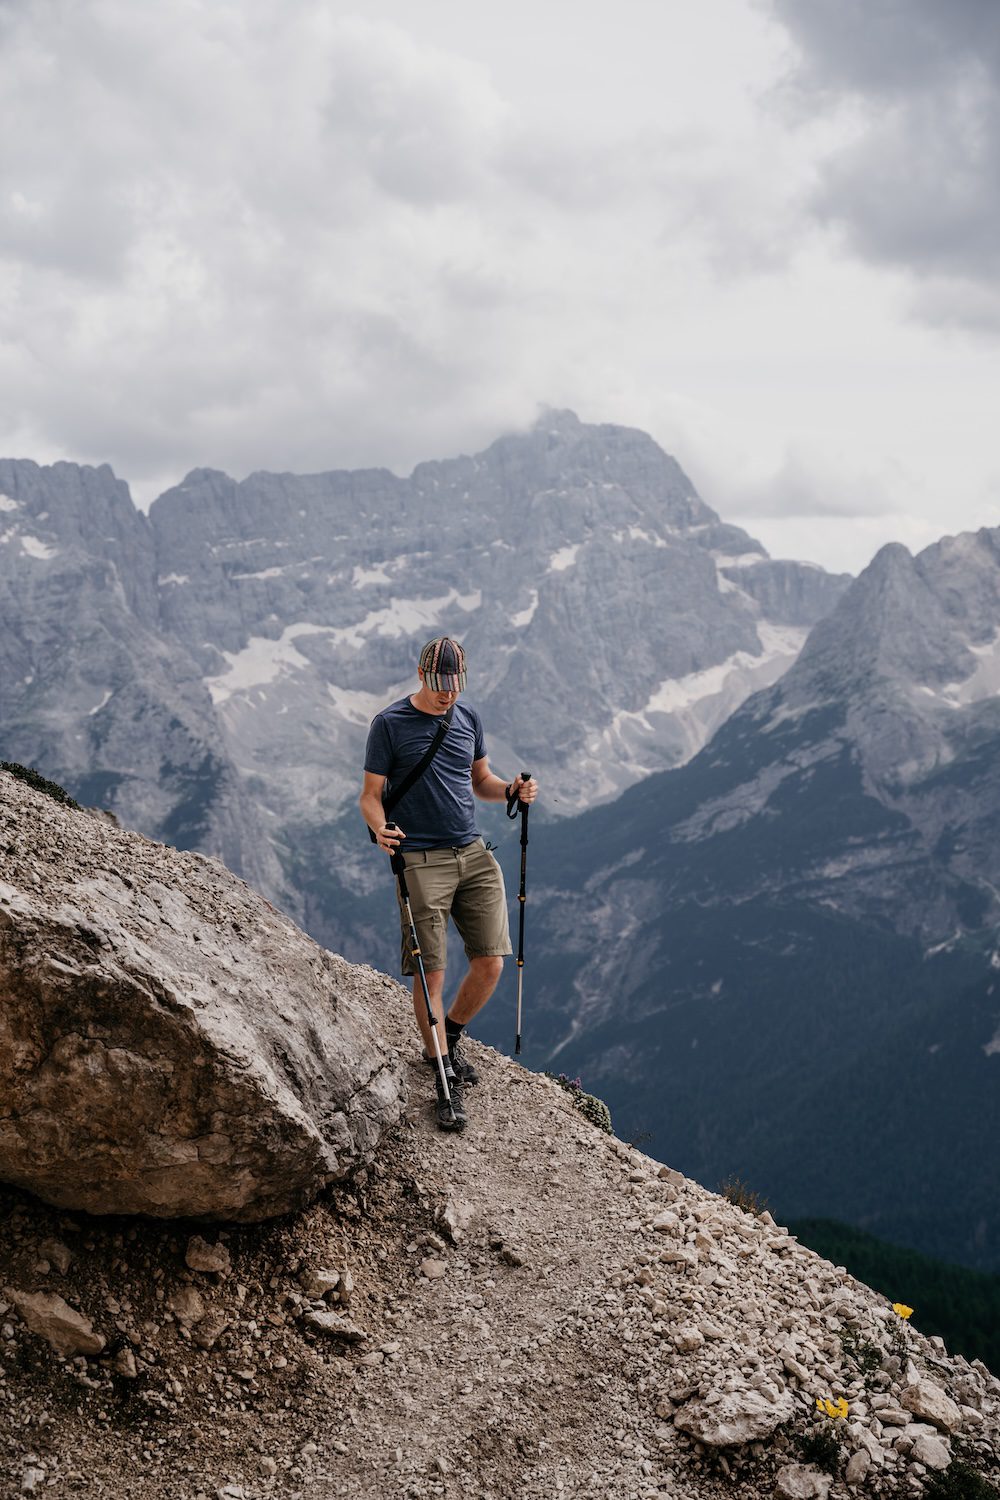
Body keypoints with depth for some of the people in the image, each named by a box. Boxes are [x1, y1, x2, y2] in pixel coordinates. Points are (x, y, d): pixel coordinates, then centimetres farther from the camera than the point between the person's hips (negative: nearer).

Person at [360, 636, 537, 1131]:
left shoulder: (468, 718, 11)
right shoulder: (389, 724, -4)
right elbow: (370, 795, -3)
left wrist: (512, 789, -1)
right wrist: (380, 829, -25)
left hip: (474, 854, 5)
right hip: (421, 862, -5)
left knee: (490, 964, 1)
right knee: (430, 973, -6)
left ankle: (448, 1041, 27)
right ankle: (447, 1084, 5)